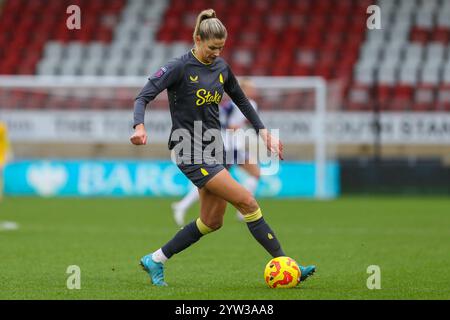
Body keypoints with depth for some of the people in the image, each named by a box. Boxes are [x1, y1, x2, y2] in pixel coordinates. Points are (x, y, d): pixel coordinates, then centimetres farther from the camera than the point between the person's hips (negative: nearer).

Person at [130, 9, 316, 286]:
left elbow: (241, 100, 22)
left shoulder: (221, 67, 7)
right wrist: (140, 125, -35)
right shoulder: (180, 68, -12)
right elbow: (144, 96, -17)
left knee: (212, 222, 8)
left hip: (214, 149, 8)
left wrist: (263, 131, 16)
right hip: (190, 152, -8)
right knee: (246, 201, -15)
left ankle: (156, 260, 21)